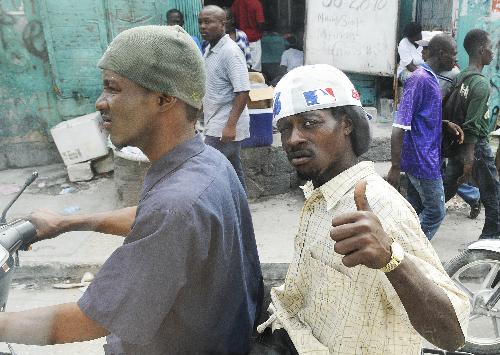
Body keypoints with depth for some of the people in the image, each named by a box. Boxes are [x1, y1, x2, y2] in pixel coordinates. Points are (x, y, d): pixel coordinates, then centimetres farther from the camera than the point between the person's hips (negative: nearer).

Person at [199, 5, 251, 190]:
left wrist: (230, 125, -27)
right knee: (233, 169, 15)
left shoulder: (230, 52, -16)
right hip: (217, 125, 9)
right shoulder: (210, 50, 12)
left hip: (225, 128, -9)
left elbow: (243, 92, -22)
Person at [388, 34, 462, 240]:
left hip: (424, 158, 9)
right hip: (423, 160, -9)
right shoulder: (420, 80, -18)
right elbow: (400, 126, -23)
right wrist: (395, 168, -24)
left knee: (415, 209, 15)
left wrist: (446, 124, 6)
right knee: (436, 213, 1)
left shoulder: (430, 79, 12)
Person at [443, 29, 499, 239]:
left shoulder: (460, 77, 5)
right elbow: (472, 125, -22)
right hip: (476, 145, -8)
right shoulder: (482, 83, -18)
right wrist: (469, 159, -21)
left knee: (447, 187, 16)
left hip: (457, 143, 8)